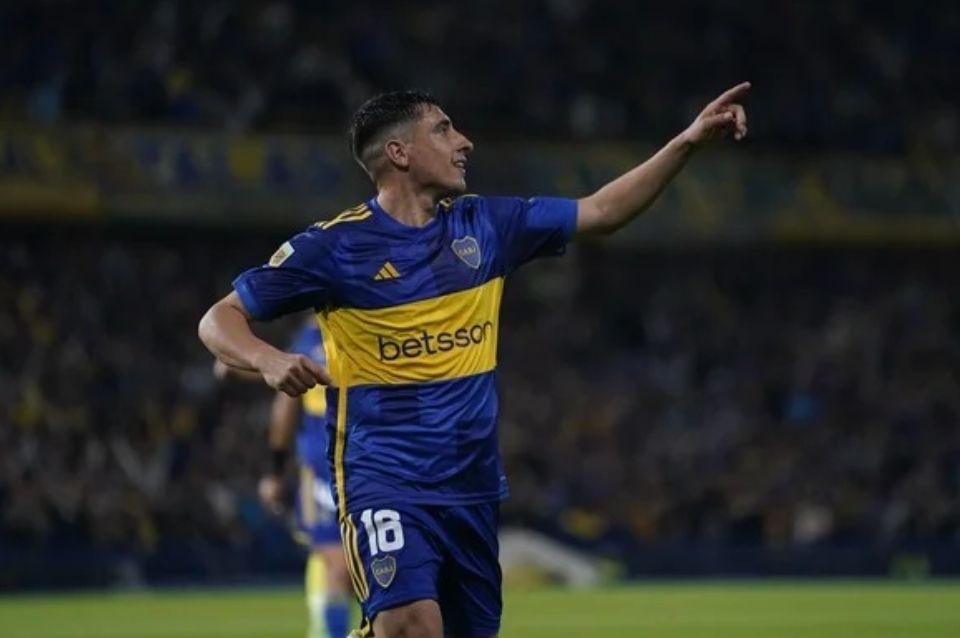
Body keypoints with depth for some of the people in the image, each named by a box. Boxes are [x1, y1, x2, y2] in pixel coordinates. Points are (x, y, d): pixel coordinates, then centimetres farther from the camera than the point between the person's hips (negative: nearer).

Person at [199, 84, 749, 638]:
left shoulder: (485, 225, 7)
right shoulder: (335, 245, -7)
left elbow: (602, 212, 12)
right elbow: (221, 318, -3)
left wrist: (689, 141, 4)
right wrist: (268, 359, -25)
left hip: (472, 485, 6)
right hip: (383, 482, -6)